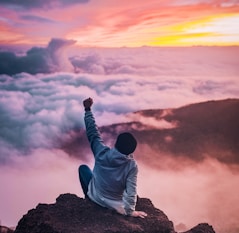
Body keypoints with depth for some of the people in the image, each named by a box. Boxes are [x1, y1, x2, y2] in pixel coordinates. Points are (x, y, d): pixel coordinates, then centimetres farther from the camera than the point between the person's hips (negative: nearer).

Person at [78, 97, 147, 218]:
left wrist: (88, 109, -4)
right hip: (115, 205, 0)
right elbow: (131, 190, -25)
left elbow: (93, 133, -12)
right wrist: (130, 211, -13)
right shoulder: (132, 165, -25)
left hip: (95, 196, 0)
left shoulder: (102, 153, -22)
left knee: (83, 167, 23)